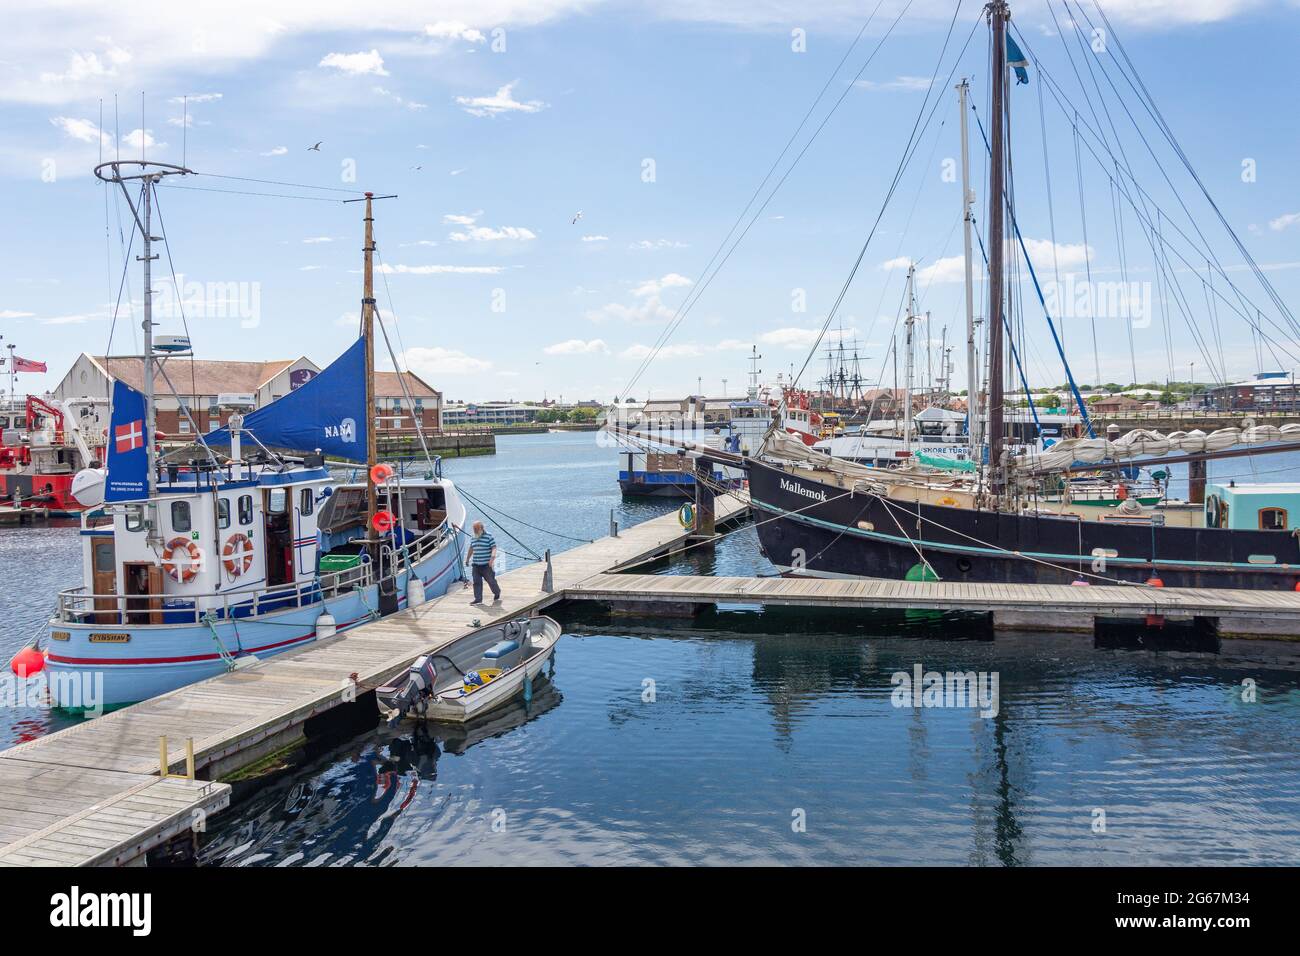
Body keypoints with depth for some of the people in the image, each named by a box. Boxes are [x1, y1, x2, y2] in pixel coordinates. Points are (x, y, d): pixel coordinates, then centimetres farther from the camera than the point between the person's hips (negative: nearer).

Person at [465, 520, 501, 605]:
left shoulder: (489, 537, -6)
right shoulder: (473, 538, 12)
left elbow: (494, 548, -11)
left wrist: (492, 557, -26)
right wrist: (467, 559, 35)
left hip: (486, 565, -5)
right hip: (475, 565, 5)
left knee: (491, 580, 3)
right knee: (476, 582, 0)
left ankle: (497, 595, 26)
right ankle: (478, 599, 3)